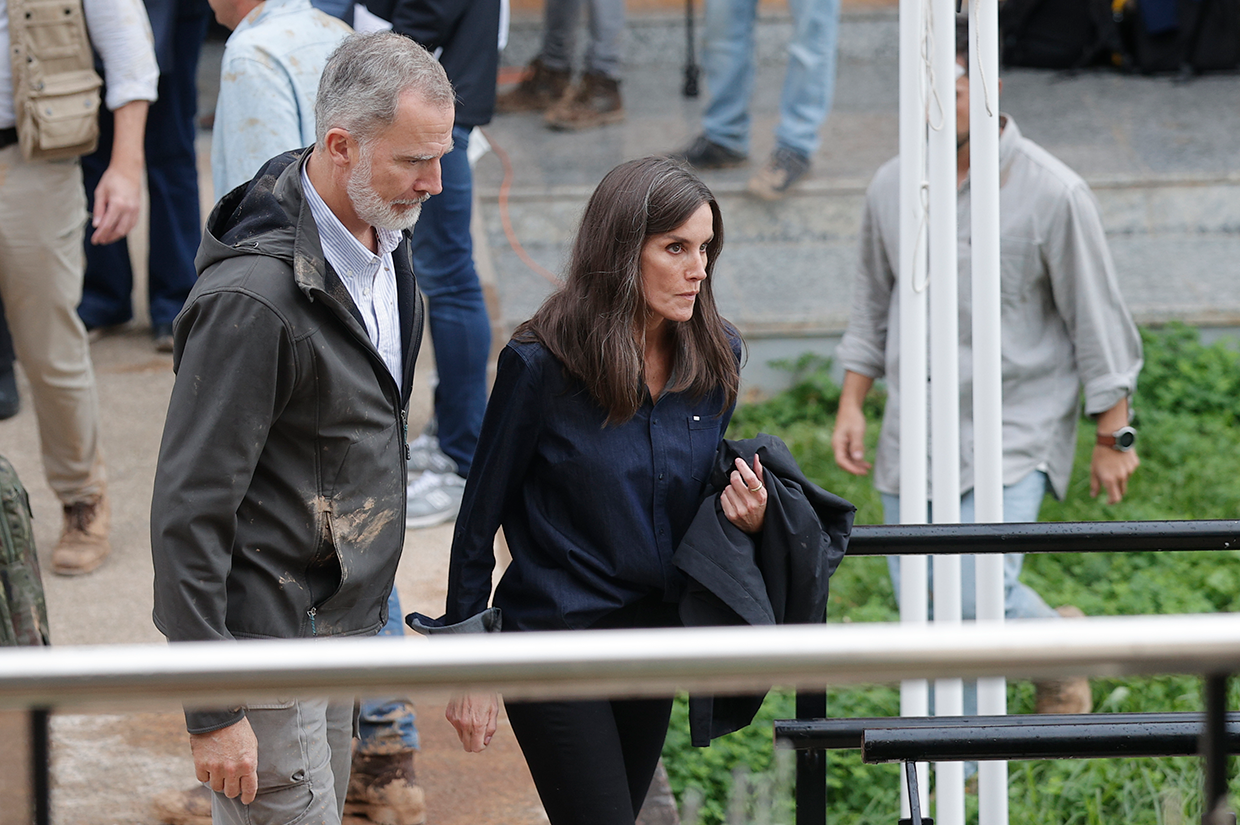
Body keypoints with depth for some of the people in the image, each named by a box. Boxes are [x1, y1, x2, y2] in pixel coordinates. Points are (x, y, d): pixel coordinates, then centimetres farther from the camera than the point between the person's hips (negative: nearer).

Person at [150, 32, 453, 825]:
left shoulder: (385, 236, 3)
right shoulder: (253, 299, -26)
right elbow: (189, 510, -24)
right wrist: (211, 709, -23)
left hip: (341, 614, 9)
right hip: (265, 641, -9)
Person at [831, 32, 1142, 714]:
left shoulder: (1052, 194, -12)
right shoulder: (892, 187, 3)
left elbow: (1097, 318, -5)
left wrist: (1113, 437, -3)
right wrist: (851, 404, 12)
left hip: (1015, 433, -5)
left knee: (979, 596, -18)